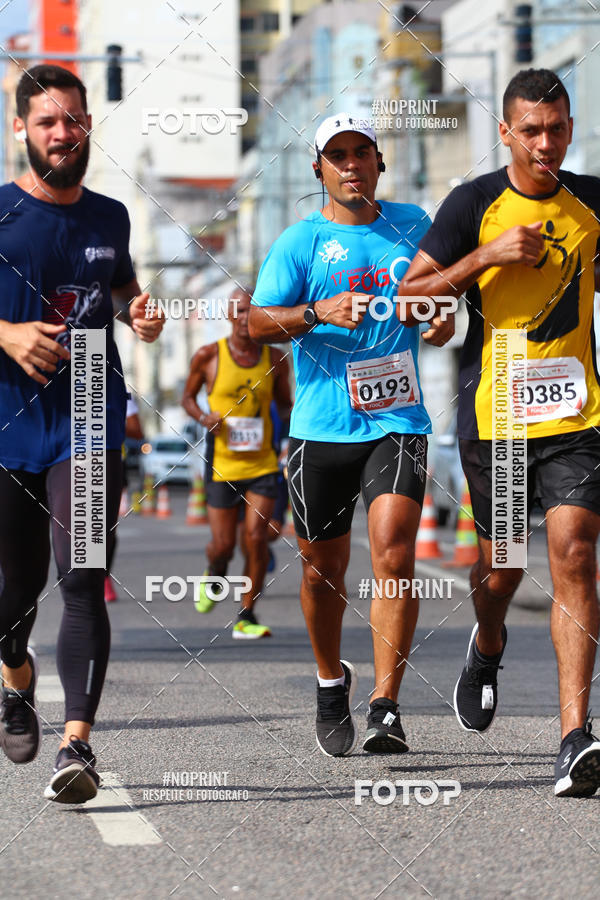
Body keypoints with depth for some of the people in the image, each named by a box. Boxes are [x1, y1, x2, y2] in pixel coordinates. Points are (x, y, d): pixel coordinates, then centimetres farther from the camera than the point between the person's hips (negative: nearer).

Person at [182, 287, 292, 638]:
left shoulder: (275, 359, 3)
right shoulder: (209, 356, -3)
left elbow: (284, 404, 16)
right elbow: (188, 396, 10)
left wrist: (290, 419, -7)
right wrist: (203, 417, -11)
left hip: (263, 463, 1)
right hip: (222, 463, -1)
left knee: (256, 537, -10)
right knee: (223, 545, 1)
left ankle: (246, 618, 0)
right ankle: (215, 576, 39)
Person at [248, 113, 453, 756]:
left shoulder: (412, 226, 10)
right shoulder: (300, 242, 2)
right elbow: (257, 323, -6)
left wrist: (443, 320, 5)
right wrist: (318, 313, -23)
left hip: (398, 421, 0)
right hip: (321, 429, 0)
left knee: (394, 555, -16)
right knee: (323, 569, 8)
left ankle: (384, 709, -15)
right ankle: (331, 681, 34)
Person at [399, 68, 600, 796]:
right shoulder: (474, 204, -3)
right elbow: (408, 294, -6)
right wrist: (488, 256, -15)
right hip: (493, 411, -1)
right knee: (501, 561, 11)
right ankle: (486, 646, 48)